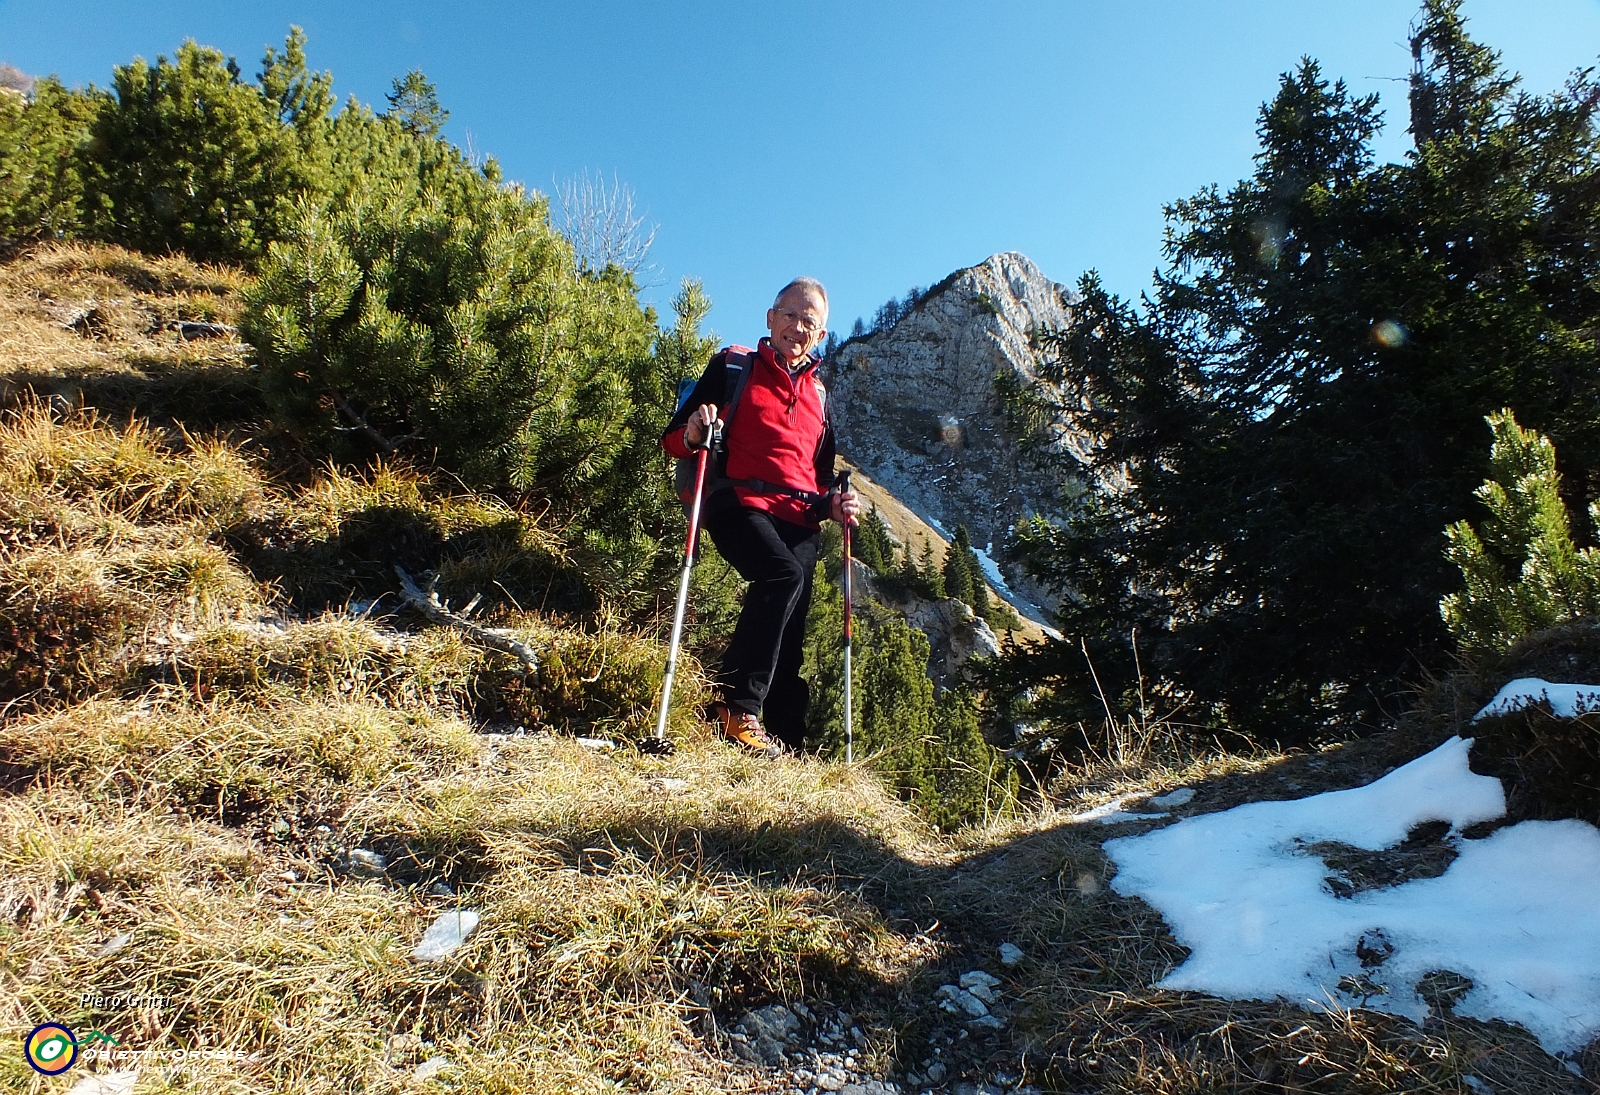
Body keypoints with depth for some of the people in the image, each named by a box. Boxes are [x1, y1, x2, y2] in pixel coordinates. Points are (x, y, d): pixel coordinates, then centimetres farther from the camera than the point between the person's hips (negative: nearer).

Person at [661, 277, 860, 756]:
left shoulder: (819, 393, 24)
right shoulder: (734, 366, 10)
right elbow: (673, 437, 6)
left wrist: (834, 502, 6)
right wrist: (694, 433, -18)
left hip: (799, 519, 5)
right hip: (740, 502, -5)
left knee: (789, 633, -5)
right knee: (782, 574, -32)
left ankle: (786, 747, -1)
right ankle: (738, 705, -25)